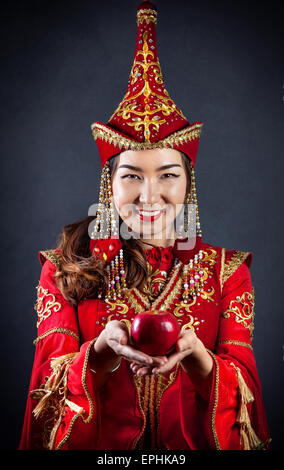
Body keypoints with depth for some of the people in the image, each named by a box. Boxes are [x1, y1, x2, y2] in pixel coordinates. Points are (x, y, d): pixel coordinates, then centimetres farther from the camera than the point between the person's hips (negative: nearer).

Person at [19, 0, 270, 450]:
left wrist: (194, 356, -22)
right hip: (97, 448, 0)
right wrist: (103, 350, -23)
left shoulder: (226, 269, 1)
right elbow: (50, 379, -4)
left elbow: (244, 388, -2)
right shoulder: (64, 268, 0)